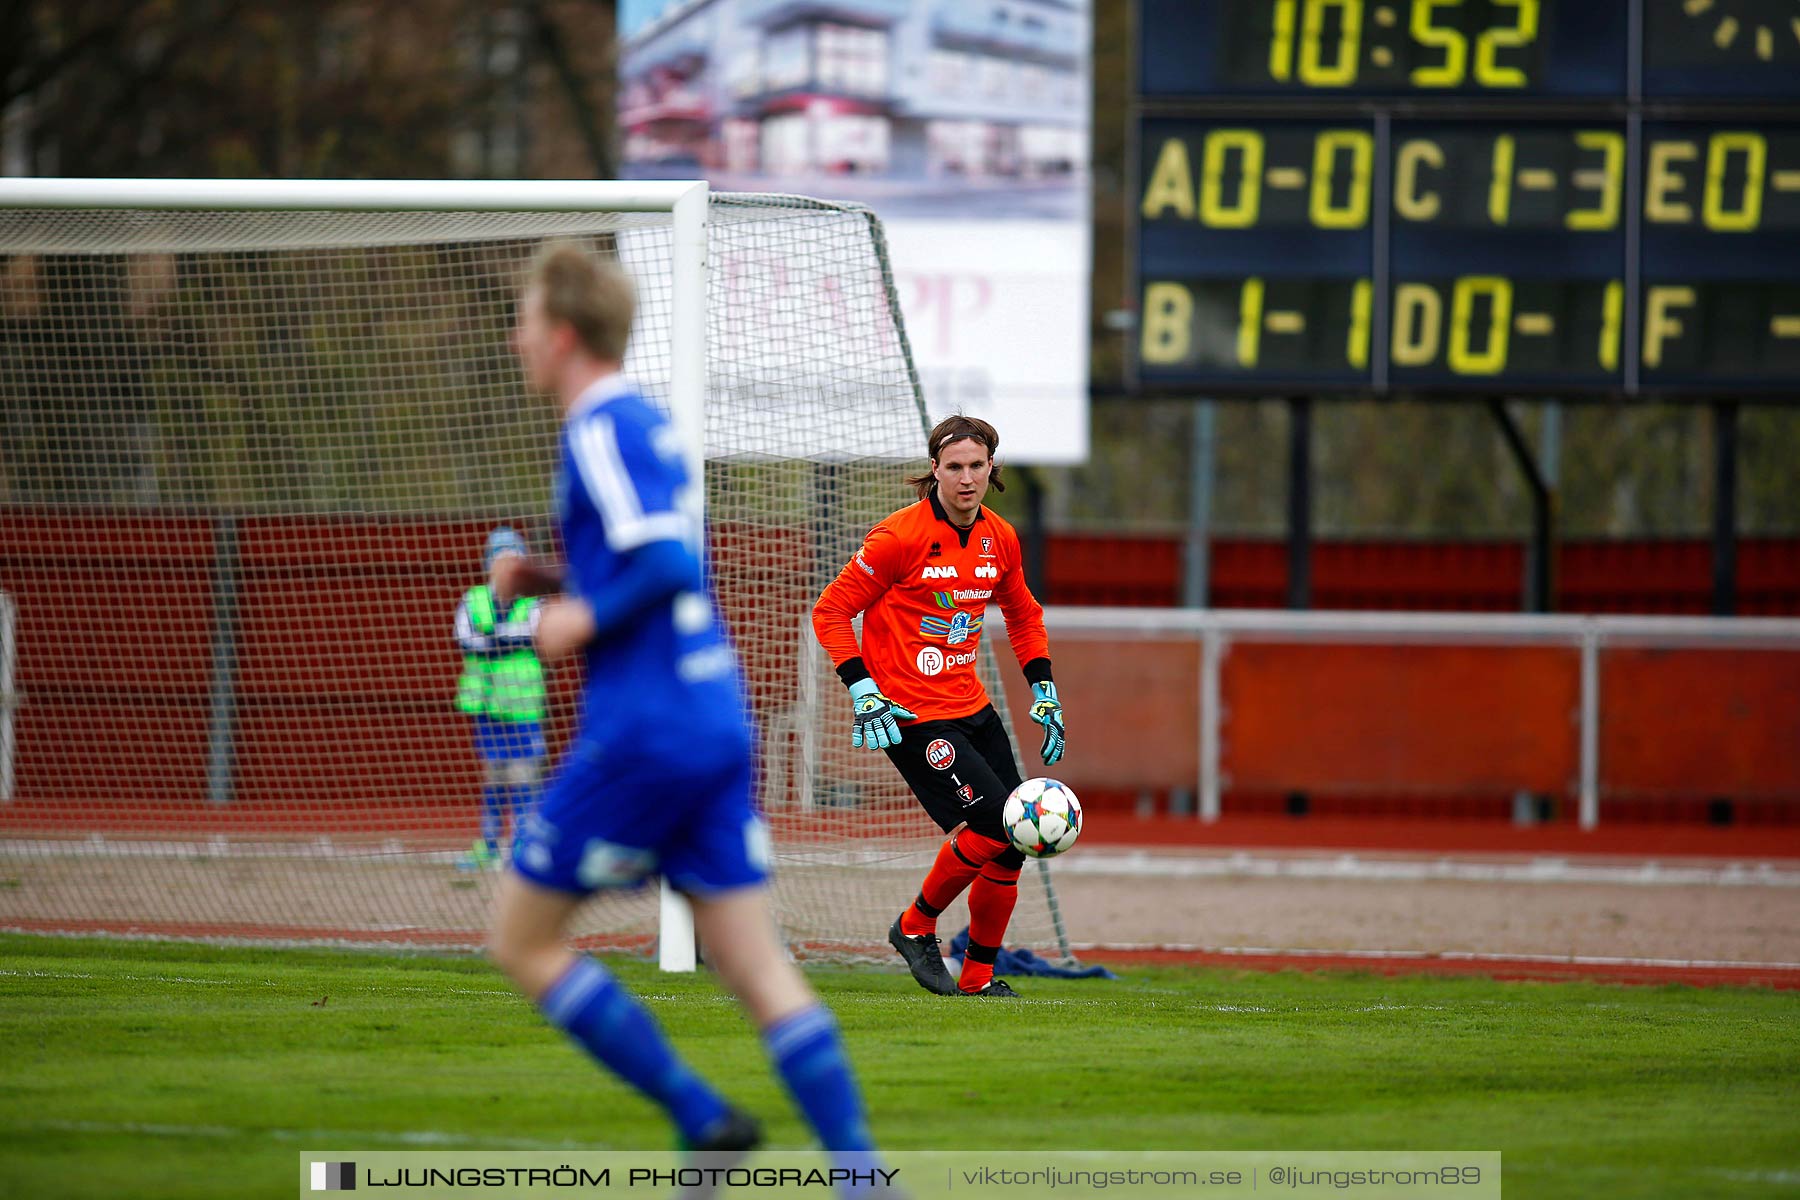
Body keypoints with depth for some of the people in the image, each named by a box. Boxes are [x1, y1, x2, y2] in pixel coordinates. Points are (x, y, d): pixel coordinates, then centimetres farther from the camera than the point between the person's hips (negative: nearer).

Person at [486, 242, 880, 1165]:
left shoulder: (602, 431, -11)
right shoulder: (646, 422, 17)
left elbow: (668, 565, -22)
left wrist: (582, 619, -9)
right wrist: (551, 582, 16)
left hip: (642, 734, -9)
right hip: (718, 725, 9)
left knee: (520, 942, 5)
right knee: (756, 967, 4)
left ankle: (702, 1118, -1)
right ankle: (860, 1174, -7)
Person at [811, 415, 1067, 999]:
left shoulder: (1000, 539, 5)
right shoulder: (901, 536, -14)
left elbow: (1023, 615, 24)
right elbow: (831, 611, -10)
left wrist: (1044, 692, 15)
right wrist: (863, 691, -18)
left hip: (972, 707, 7)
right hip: (911, 716, -7)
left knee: (1012, 845, 2)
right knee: (994, 826, -17)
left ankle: (980, 975, 18)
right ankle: (916, 927, 5)